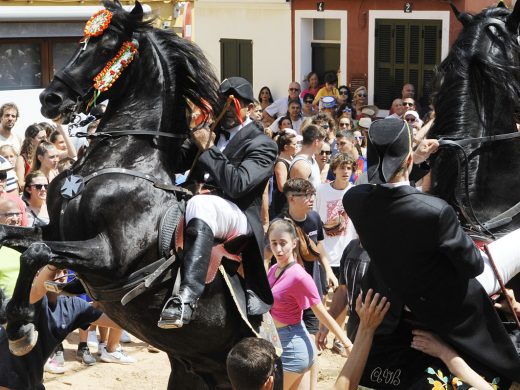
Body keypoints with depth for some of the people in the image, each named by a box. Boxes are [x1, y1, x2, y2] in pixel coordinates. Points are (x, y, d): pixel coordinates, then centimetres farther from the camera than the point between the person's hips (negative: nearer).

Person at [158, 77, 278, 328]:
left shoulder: (262, 145, 3)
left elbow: (237, 184, -15)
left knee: (200, 205, -40)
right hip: (202, 206, 8)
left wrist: (207, 148, -13)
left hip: (238, 217, -7)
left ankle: (187, 297, -57)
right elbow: (176, 163, 23)